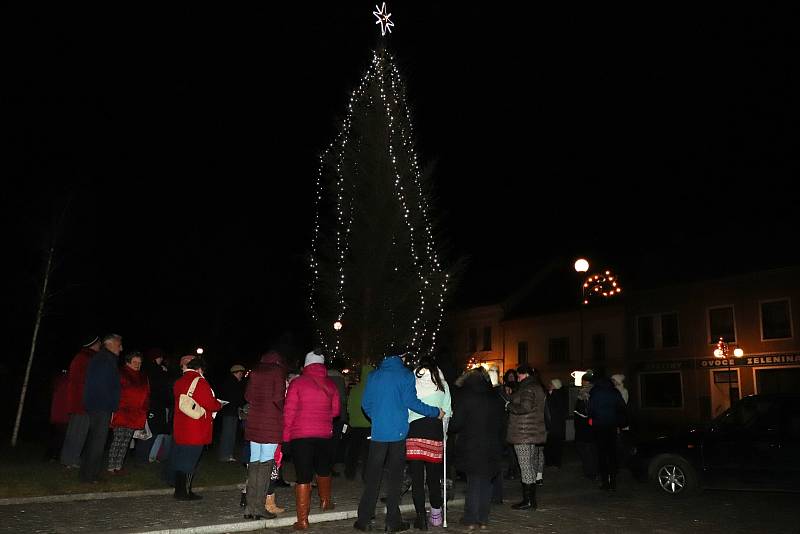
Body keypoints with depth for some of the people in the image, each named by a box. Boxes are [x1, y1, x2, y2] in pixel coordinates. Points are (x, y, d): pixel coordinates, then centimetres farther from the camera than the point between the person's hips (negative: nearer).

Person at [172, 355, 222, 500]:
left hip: (180, 429, 8)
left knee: (180, 459, 15)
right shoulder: (200, 382, -13)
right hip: (196, 431, -7)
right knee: (190, 460, 0)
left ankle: (179, 489, 24)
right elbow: (210, 404, -17)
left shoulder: (179, 382, 11)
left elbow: (180, 403, 16)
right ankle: (184, 492, 5)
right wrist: (219, 405, 4)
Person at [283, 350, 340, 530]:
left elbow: (289, 411, -7)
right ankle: (325, 501, 44)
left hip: (301, 435, -3)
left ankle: (303, 520, 3)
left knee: (303, 476, 0)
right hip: (324, 434, 4)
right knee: (323, 469, 25)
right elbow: (335, 411, 10)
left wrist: (286, 434, 2)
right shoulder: (330, 384, 4)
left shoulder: (297, 382, -6)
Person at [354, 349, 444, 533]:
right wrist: (435, 412, -1)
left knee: (373, 476, 9)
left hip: (378, 433, 2)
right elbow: (410, 402, -11)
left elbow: (366, 404, 7)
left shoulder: (374, 375, 6)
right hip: (398, 433, -2)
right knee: (394, 477, 6)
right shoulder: (405, 375, -3)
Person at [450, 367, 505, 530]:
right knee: (486, 482, 11)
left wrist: (450, 427, 10)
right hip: (492, 447, 4)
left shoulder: (465, 396, -7)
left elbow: (457, 424, -10)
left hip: (471, 447, -4)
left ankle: (471, 520, 6)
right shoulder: (495, 397, 8)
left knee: (473, 482, 3)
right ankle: (483, 519, 16)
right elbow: (500, 424, 11)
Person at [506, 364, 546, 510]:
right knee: (532, 465, 13)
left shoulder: (527, 388, -14)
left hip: (524, 434, -10)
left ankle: (528, 501, -2)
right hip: (536, 432, 10)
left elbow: (525, 407, -25)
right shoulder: (538, 387, 16)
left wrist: (510, 406, -9)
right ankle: (531, 499, 19)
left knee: (525, 466, -5)